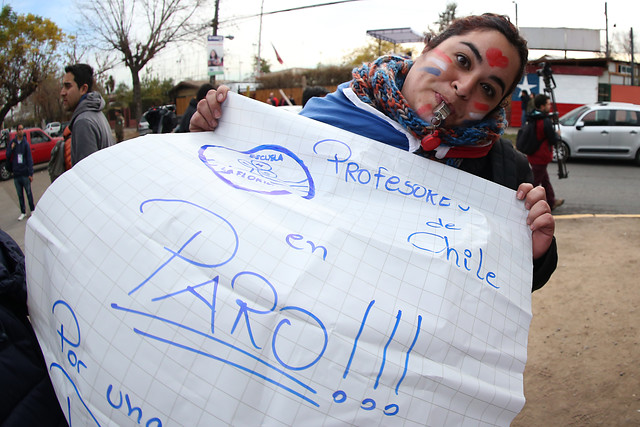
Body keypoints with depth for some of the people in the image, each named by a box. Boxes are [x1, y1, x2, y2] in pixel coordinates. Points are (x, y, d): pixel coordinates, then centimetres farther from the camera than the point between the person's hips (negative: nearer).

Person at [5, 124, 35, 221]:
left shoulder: (26, 144, -5)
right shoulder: (12, 143, 3)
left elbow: (29, 159, -5)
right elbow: (7, 156, 6)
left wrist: (31, 174, -9)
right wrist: (11, 148, -14)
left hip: (25, 174, -3)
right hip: (16, 174, 3)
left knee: (29, 193, 7)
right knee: (20, 195, 11)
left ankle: (32, 210, 23)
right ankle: (23, 212, 20)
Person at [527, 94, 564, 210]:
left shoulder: (532, 119, 4)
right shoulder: (546, 122, -23)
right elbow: (553, 140, -18)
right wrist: (557, 134, 2)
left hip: (533, 156, 9)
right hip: (541, 157, -9)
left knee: (545, 179, 22)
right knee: (535, 182, 0)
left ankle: (551, 202, 35)